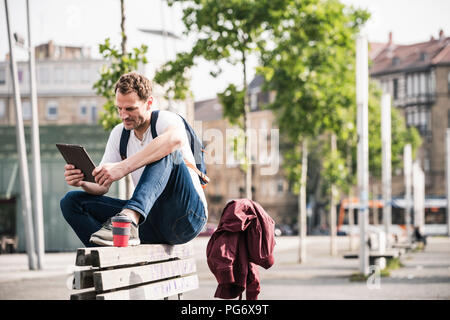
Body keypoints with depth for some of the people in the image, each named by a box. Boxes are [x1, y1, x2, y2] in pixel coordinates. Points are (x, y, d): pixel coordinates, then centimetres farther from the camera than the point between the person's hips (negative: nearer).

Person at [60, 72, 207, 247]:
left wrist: (123, 167, -43)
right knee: (71, 201, -4)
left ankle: (129, 219, -50)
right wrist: (82, 181, -17)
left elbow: (176, 138, -36)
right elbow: (102, 186, 8)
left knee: (166, 152, -30)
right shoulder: (119, 134, 11)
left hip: (188, 214, -6)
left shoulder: (166, 119, -8)